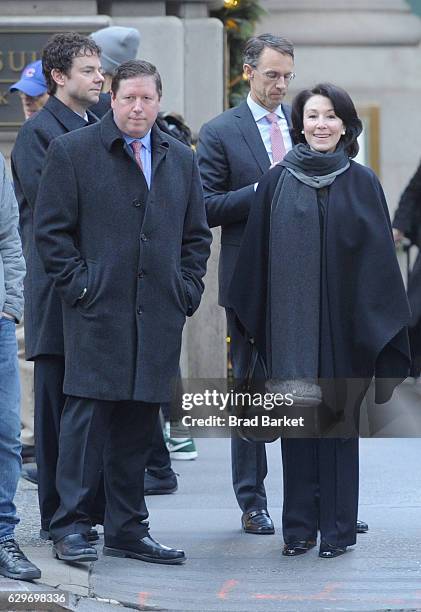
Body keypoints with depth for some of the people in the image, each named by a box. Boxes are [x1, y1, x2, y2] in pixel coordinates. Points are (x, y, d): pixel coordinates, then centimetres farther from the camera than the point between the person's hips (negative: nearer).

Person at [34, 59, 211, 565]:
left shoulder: (181, 159, 16)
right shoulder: (71, 152, 1)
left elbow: (196, 234, 20)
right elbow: (51, 230, -1)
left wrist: (188, 289, 8)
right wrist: (78, 285, -9)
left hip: (159, 315, 4)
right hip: (97, 312, -4)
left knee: (138, 421, 6)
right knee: (88, 412, -9)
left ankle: (126, 529, 13)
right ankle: (70, 527, -5)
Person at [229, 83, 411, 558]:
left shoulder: (361, 183, 2)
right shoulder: (278, 181, 4)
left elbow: (378, 256, 1)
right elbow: (258, 254, 7)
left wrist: (378, 321, -5)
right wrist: (253, 318, 4)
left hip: (343, 321, -1)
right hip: (291, 321, 1)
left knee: (339, 421, 3)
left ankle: (337, 528, 9)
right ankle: (299, 526, 11)